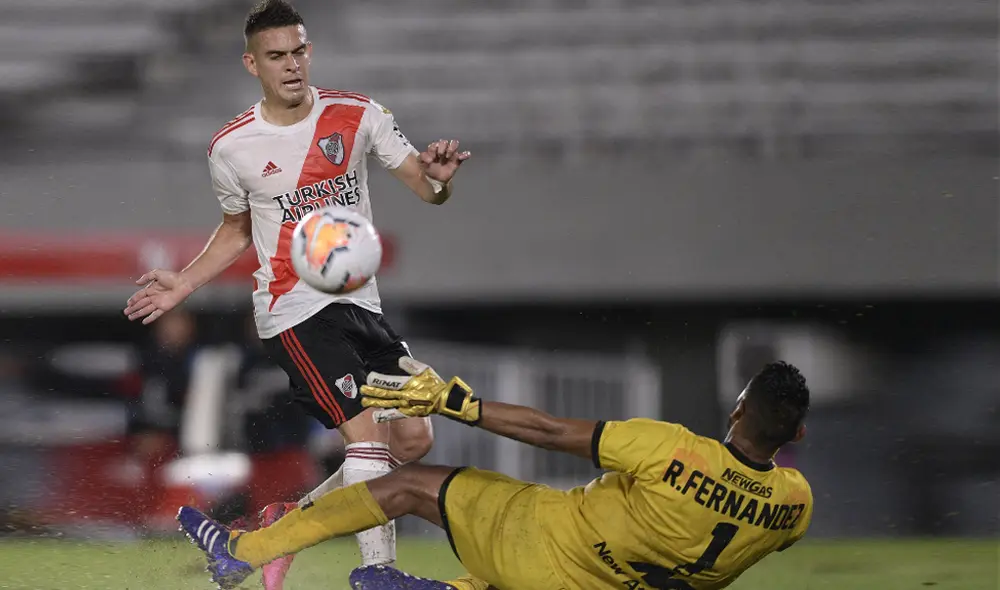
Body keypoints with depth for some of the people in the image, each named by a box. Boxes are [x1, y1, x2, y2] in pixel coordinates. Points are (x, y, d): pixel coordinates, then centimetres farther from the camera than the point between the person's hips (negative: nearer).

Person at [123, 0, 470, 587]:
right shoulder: (232, 148, -4)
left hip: (361, 302, 5)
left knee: (414, 439, 4)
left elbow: (425, 187, -7)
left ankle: (289, 521, 18)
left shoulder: (359, 114, -2)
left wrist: (437, 176, -31)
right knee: (368, 436, -19)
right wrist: (186, 283, 1)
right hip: (296, 311, -5)